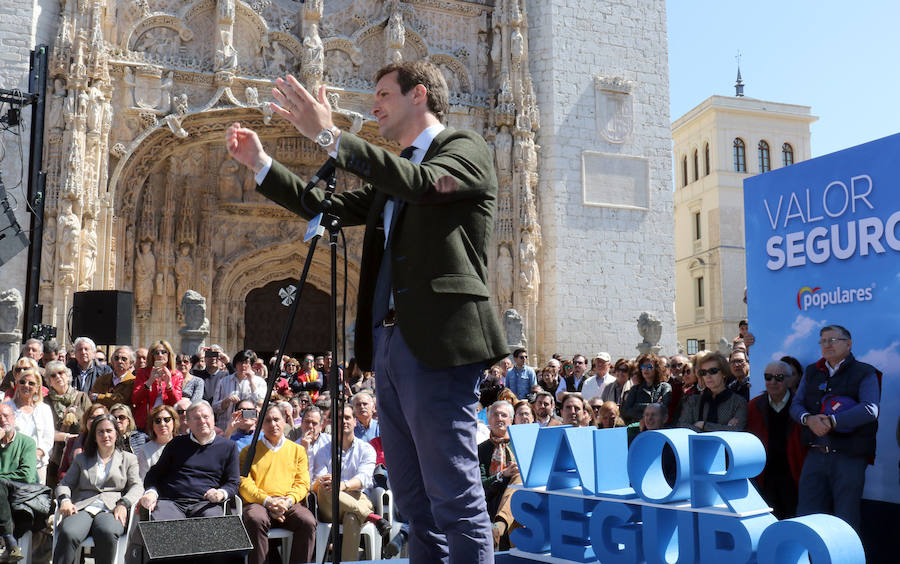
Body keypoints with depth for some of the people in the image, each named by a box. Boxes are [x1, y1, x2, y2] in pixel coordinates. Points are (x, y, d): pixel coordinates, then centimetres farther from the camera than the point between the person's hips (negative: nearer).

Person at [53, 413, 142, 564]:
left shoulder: (128, 459, 22)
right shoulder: (82, 458, 27)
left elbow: (136, 486, 11)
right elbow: (65, 483, 18)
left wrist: (123, 504, -9)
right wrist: (65, 500, -5)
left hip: (111, 510, -1)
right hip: (82, 508, 1)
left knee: (107, 533, -38)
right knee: (68, 534, -34)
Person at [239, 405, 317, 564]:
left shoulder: (298, 450, 20)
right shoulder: (249, 451, 16)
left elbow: (302, 483, 11)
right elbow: (244, 483, 4)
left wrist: (288, 501, -9)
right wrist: (267, 501, -12)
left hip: (290, 505, 1)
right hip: (258, 503, -1)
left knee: (308, 522, -29)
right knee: (256, 520, -35)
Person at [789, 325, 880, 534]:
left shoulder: (865, 373, -1)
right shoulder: (811, 372, 15)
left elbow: (869, 410, -16)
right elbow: (795, 404, 10)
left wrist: (831, 421, -21)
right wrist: (809, 419, -12)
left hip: (849, 456, -4)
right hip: (816, 454, 5)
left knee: (846, 522, 3)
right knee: (805, 516, 8)